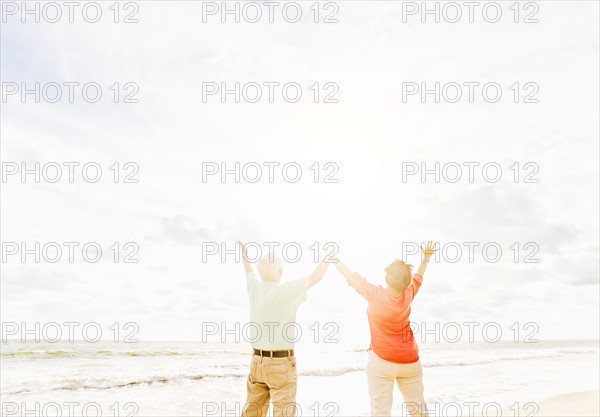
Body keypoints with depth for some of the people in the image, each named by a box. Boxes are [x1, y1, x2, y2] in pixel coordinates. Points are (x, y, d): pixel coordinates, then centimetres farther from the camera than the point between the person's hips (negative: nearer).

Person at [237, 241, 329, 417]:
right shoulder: (286, 290, -18)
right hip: (281, 363, -6)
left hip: (258, 361, 6)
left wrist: (244, 254, 40)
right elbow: (316, 276, -8)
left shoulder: (254, 287, -2)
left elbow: (249, 273, 21)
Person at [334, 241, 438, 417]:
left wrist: (334, 260, 6)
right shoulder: (408, 295, -10)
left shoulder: (375, 295, -21)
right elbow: (418, 277, 12)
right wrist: (425, 259, 25)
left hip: (382, 361, -4)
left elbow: (351, 277, -8)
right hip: (410, 361, 5)